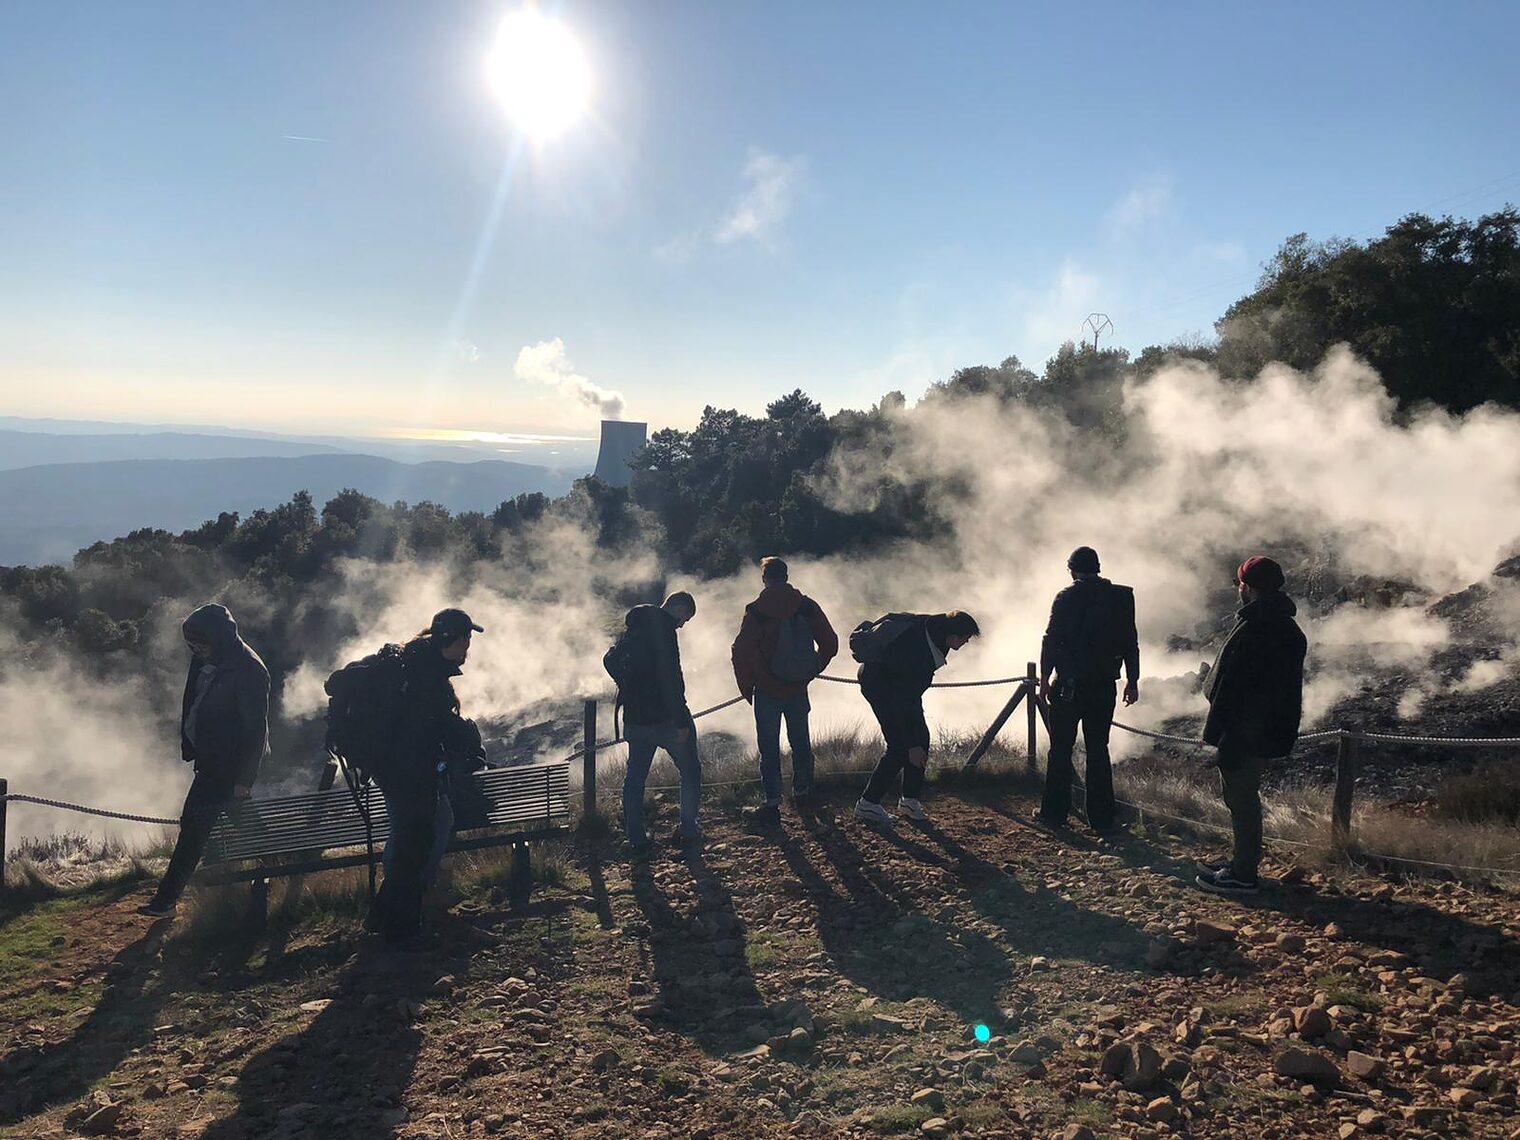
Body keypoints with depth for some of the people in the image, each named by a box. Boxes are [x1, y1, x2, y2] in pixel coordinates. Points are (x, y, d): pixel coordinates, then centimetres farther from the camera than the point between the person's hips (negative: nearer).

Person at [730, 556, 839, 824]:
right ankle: (802, 794, 33)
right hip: (798, 690, 3)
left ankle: (772, 804, 4)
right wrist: (813, 671, 14)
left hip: (767, 691, -3)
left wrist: (746, 687, -1)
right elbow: (830, 643, 0)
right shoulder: (807, 606, -2)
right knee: (800, 742, 20)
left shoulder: (756, 611, -10)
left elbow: (741, 652, -13)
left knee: (769, 748, 5)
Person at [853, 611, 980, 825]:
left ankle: (910, 799, 12)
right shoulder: (918, 656, -36)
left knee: (921, 737, 3)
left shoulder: (932, 626, -12)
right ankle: (868, 803, -6)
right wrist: (912, 745, -27)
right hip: (879, 684, -9)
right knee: (900, 747, -15)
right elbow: (905, 704, -32)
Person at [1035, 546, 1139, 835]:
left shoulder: (1066, 597, -6)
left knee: (1061, 749, 7)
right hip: (1104, 685, 3)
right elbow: (1130, 642, 6)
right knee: (1098, 750, 9)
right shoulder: (1121, 597, 4)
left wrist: (1045, 676, 0)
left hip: (1070, 684, -3)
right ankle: (1102, 819, 10)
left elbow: (1051, 639, -7)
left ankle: (1054, 813, 11)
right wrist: (1132, 680, 12)